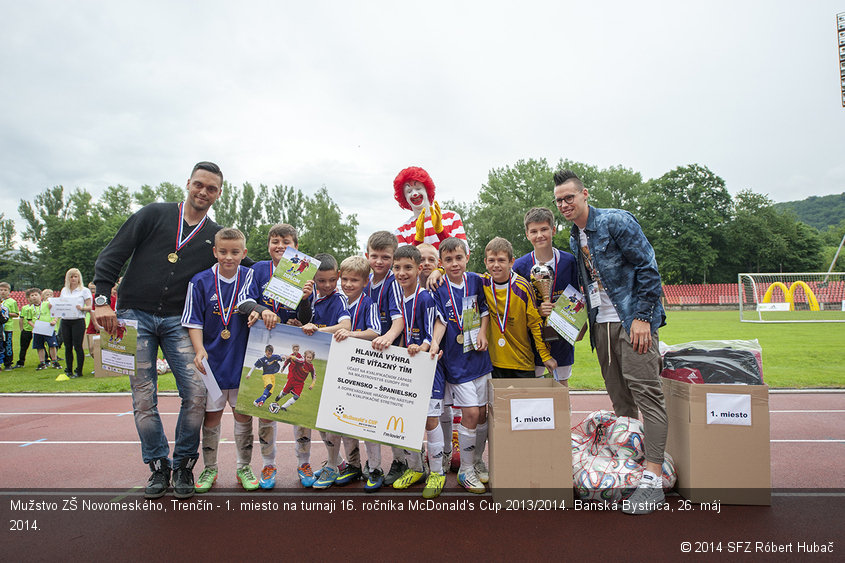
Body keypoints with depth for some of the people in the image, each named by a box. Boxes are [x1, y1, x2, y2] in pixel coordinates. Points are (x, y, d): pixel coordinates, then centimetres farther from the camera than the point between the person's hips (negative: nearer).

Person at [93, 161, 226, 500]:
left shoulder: (217, 237, 10)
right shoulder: (155, 214, 4)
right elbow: (112, 255, 1)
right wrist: (102, 299, -10)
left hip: (177, 322, 1)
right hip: (134, 316, -1)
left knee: (196, 393, -10)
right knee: (144, 400, 1)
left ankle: (183, 465, 9)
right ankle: (158, 467, 18)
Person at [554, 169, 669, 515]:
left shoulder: (616, 221, -7)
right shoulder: (574, 239, 15)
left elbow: (648, 268, -12)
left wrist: (641, 317, -17)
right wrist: (587, 318, 13)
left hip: (632, 320, -7)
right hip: (602, 324, 7)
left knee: (646, 392, -10)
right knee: (619, 399, 10)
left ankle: (653, 479, -9)